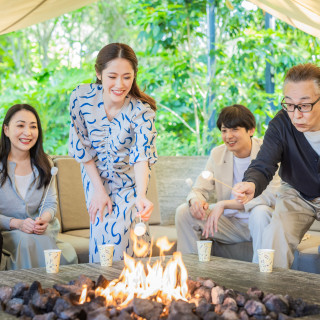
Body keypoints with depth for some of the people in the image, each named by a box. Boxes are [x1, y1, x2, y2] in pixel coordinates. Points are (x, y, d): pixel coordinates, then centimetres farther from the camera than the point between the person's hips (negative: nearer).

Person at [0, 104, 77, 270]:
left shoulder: (43, 164, 8)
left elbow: (50, 202, 8)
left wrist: (44, 219, -16)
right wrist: (16, 223, -24)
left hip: (40, 230, 3)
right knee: (26, 241, -37)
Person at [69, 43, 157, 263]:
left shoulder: (142, 110, -27)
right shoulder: (81, 98, -24)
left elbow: (142, 156, -36)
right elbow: (81, 147, -14)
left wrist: (141, 196, -55)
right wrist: (99, 190, -13)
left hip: (129, 179, -1)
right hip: (96, 174, 1)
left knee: (120, 234, -10)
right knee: (100, 232, -6)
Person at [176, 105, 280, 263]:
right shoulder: (217, 153, 5)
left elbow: (271, 195, -25)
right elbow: (200, 189, 4)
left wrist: (224, 204, -29)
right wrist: (195, 200, -24)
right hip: (230, 222, 5)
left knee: (260, 211, -37)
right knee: (184, 211, -10)